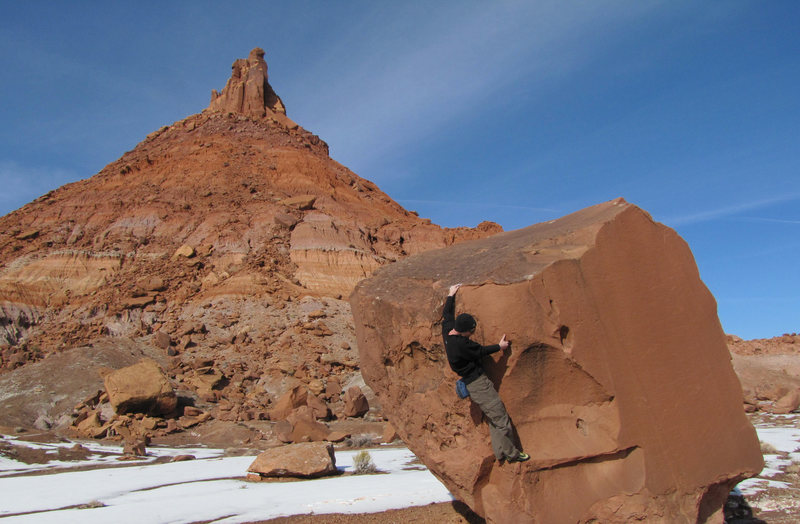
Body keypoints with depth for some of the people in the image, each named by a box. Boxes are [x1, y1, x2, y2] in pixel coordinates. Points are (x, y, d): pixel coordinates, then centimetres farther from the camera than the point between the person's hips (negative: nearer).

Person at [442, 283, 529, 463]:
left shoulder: (447, 330, -1)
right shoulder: (461, 344, -26)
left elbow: (447, 314, 18)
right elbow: (480, 351, -12)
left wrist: (451, 295, 31)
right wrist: (499, 346, 4)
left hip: (472, 382, 10)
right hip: (477, 383, -10)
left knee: (493, 418, 12)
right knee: (499, 416, -4)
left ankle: (500, 452, 15)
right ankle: (511, 452, 5)